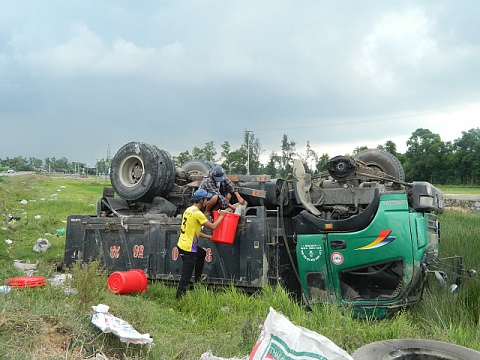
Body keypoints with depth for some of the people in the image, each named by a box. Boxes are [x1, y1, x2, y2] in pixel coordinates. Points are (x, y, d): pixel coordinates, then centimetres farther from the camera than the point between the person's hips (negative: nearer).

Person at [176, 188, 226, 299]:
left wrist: (209, 236, 19)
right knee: (186, 276, -1)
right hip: (188, 249, -10)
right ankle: (180, 297, 6)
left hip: (182, 244, 10)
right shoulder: (197, 213, -19)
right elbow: (213, 226, -10)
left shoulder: (188, 210, 10)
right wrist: (221, 216, 5)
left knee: (202, 253, 32)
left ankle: (197, 279, 37)